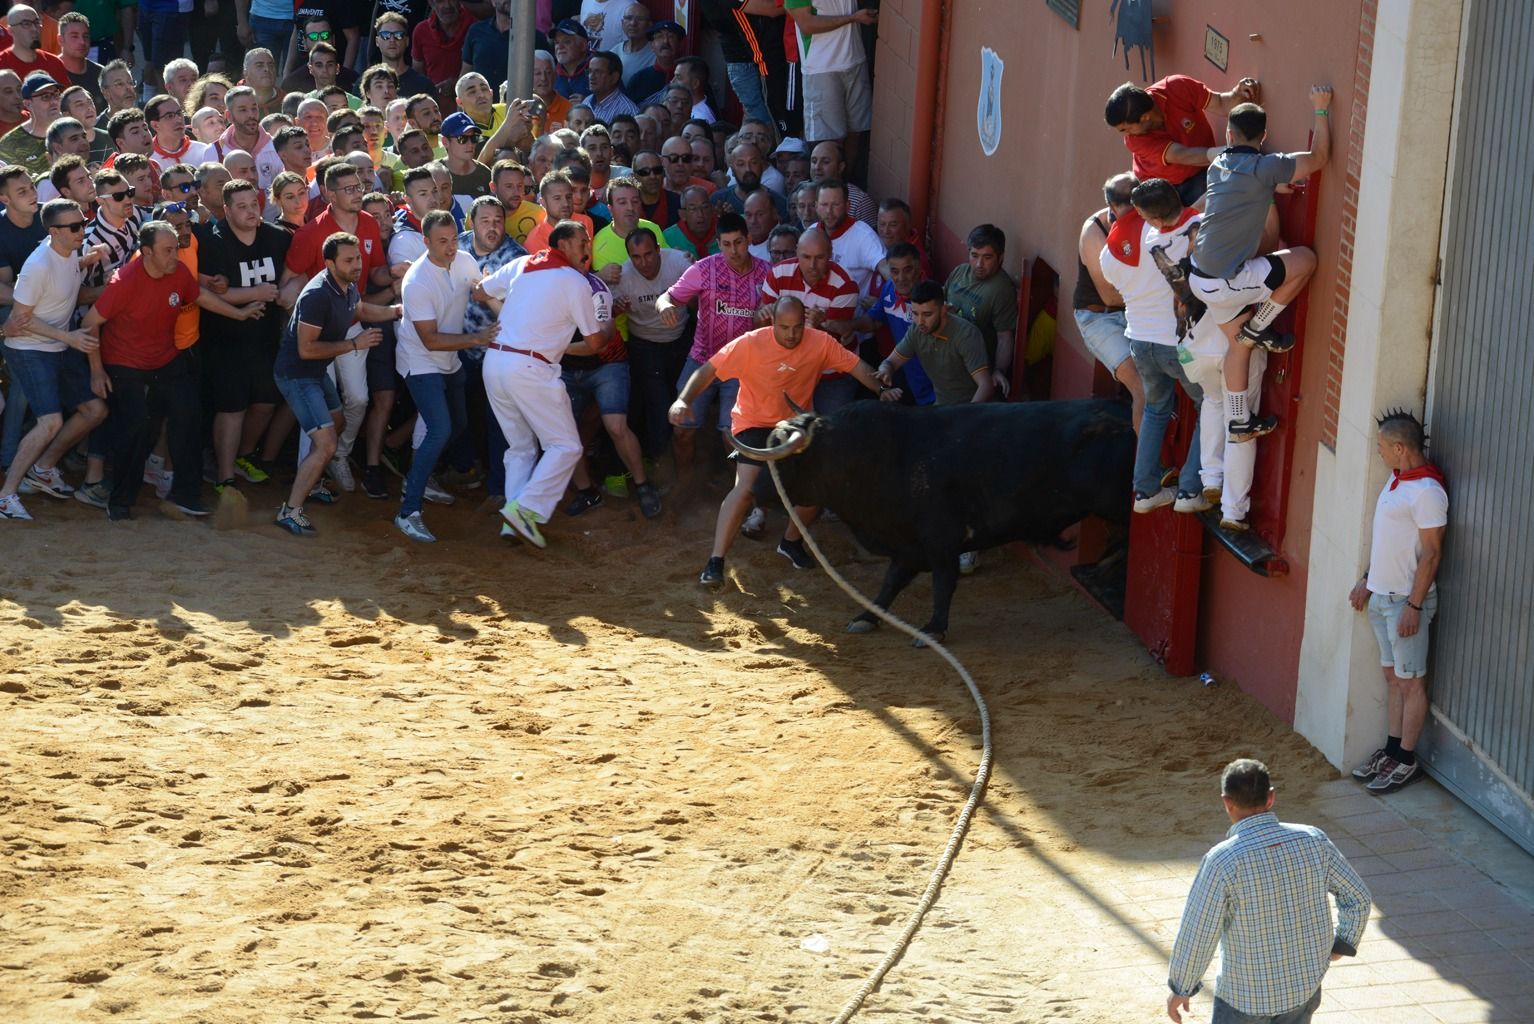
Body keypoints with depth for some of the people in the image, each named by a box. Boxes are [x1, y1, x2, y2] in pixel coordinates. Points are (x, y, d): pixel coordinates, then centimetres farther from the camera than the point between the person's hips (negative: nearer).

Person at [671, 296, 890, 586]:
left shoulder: (820, 343, -14)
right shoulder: (750, 344, -22)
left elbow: (856, 366, -9)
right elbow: (708, 370, -22)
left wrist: (881, 390, -25)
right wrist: (684, 400, -36)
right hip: (755, 423, -4)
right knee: (747, 487, -22)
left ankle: (791, 542, 29)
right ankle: (715, 562, -19)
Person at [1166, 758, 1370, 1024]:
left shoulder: (1222, 860, -25)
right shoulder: (1312, 840, -12)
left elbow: (1198, 935, -21)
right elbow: (1358, 897, 0)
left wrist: (1180, 988, -5)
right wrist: (1342, 943, 18)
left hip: (1246, 994, -4)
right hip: (1305, 983, 4)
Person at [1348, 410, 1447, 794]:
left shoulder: (1427, 492, -21)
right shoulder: (1396, 480, 9)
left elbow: (1431, 553, -21)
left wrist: (1414, 606, -21)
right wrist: (1367, 580, 20)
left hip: (1406, 601, -9)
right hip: (1382, 596, 9)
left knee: (1411, 683, 1)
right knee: (1392, 677, 15)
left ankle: (1407, 761, 7)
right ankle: (1392, 750, 24)